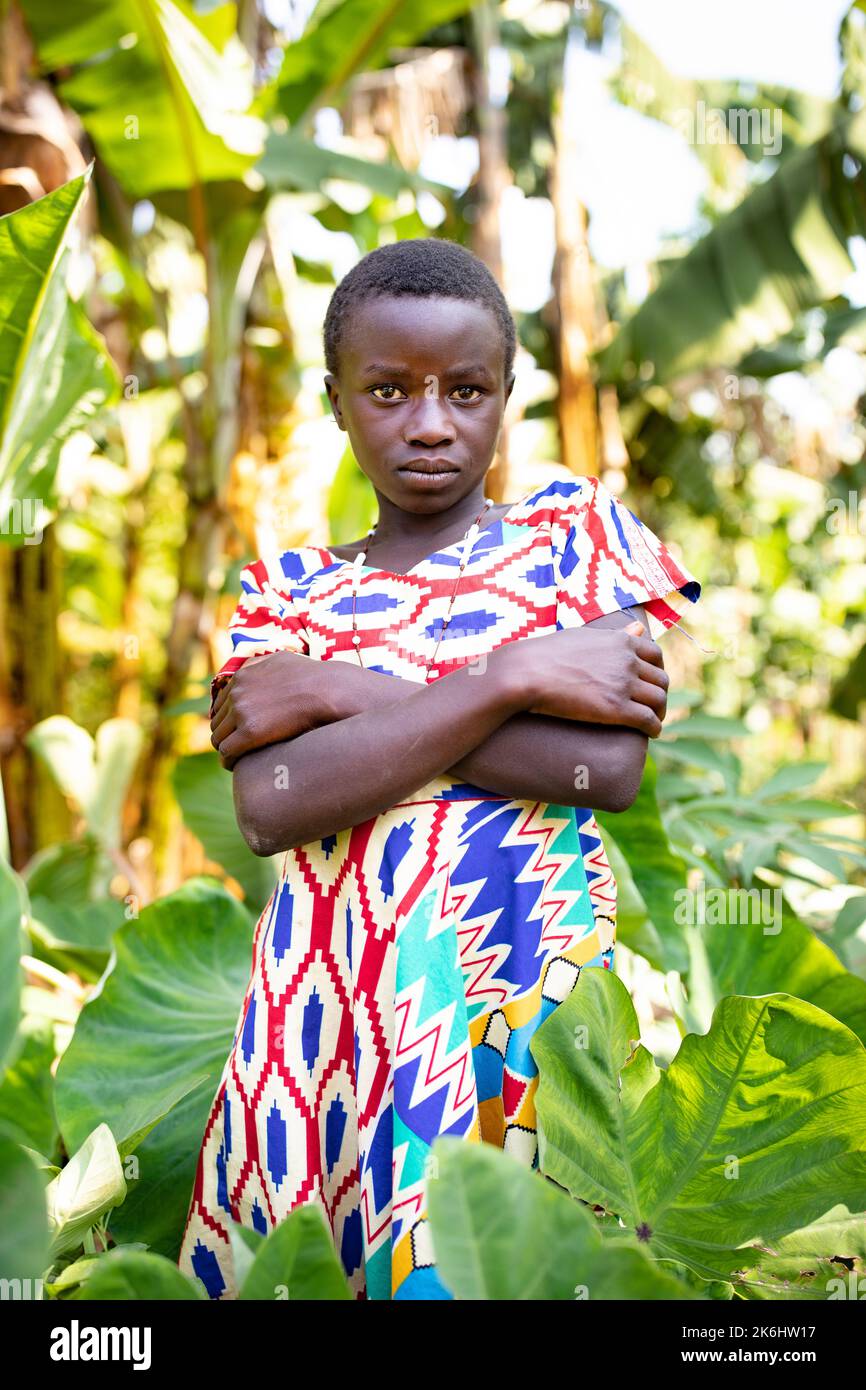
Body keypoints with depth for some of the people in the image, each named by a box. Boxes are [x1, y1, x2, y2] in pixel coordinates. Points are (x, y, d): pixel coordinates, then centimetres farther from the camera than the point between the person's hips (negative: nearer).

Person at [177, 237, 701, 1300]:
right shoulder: (284, 589, 9)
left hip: (529, 986, -1)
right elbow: (267, 807, -10)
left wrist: (341, 693, -9)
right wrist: (511, 675, -15)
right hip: (330, 1003, 2)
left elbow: (612, 766, -11)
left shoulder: (579, 526, 5)